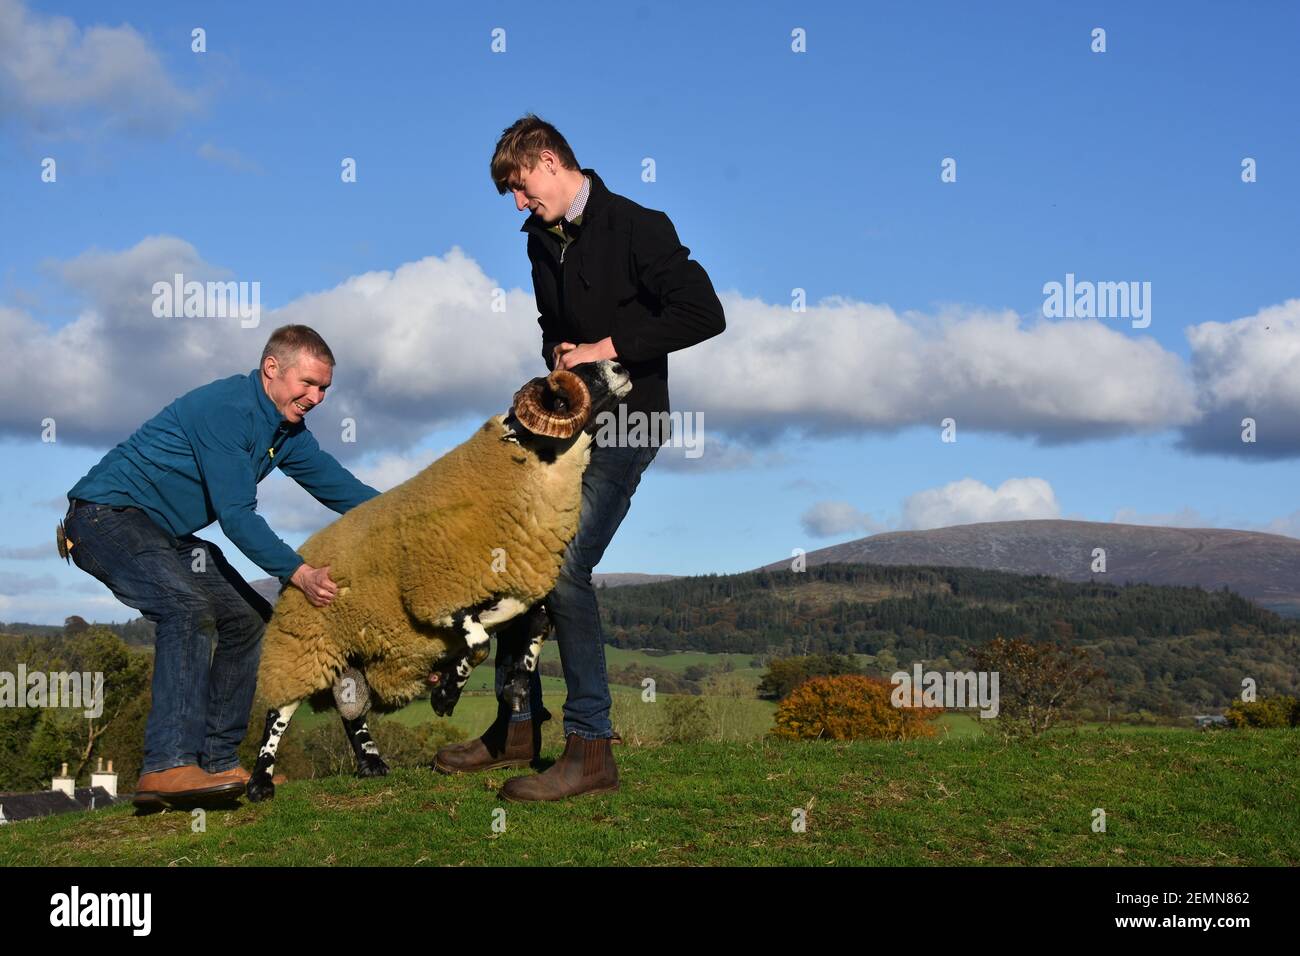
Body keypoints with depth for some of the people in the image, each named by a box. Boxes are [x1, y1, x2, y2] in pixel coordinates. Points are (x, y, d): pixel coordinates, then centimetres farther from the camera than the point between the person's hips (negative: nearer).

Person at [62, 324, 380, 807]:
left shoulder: (288, 431, 8)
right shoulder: (228, 409, -23)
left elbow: (341, 488, 11)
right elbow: (236, 515, -27)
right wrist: (299, 573, -32)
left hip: (165, 533, 11)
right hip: (107, 514, -11)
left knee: (250, 618, 7)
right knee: (187, 609, -31)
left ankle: (216, 762, 9)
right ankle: (167, 766, -37)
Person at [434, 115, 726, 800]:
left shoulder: (637, 227, -12)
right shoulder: (542, 241, 13)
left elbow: (704, 315, -20)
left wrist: (607, 348, -18)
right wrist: (559, 353, 4)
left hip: (623, 427, -8)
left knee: (564, 570, -18)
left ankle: (590, 749, -11)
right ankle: (518, 725, 18)